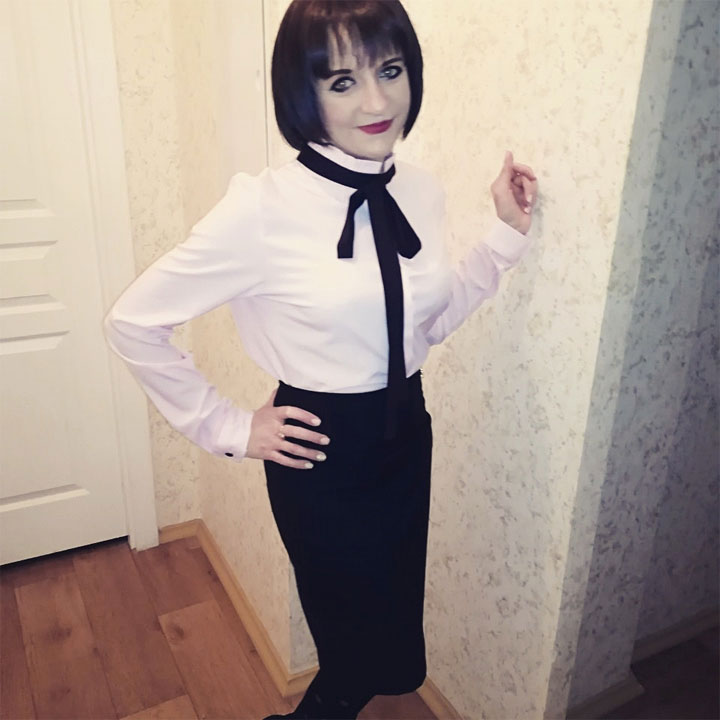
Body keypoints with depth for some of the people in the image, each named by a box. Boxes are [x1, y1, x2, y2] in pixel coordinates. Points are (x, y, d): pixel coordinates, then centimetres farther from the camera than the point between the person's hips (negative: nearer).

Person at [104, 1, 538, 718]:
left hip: (407, 435, 6)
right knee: (382, 656, 12)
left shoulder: (421, 191, -3)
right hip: (323, 452, -5)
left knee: (390, 627, 24)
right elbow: (133, 321, -14)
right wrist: (228, 427, -10)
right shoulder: (264, 208, -21)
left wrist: (506, 235, 0)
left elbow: (428, 321, 8)